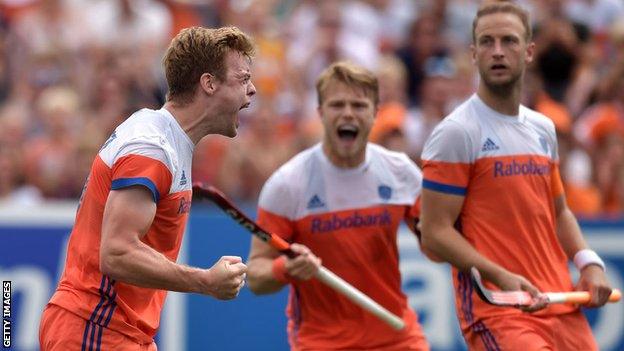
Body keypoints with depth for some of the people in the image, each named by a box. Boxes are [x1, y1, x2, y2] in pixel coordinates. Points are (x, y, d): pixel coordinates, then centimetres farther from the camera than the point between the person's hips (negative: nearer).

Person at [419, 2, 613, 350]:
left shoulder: (543, 129, 16)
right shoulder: (456, 132, -6)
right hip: (496, 311, -7)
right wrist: (501, 277, -22)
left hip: (563, 308, 7)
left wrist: (588, 262, 8)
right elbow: (435, 232, -11)